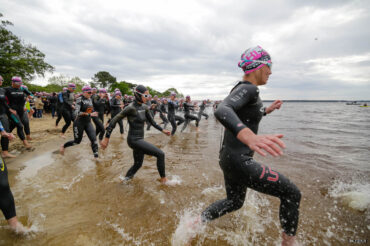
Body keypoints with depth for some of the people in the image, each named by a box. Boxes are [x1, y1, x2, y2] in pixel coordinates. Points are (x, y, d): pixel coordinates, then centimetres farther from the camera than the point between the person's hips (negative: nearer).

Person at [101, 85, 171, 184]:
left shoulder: (145, 107, 4)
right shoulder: (131, 108, -20)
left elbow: (152, 121, 15)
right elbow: (114, 120, -17)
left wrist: (162, 130, 10)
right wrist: (106, 138, -15)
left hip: (139, 139, 9)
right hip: (134, 140, -9)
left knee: (138, 164, 21)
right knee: (160, 154, -9)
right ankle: (163, 178, 9)